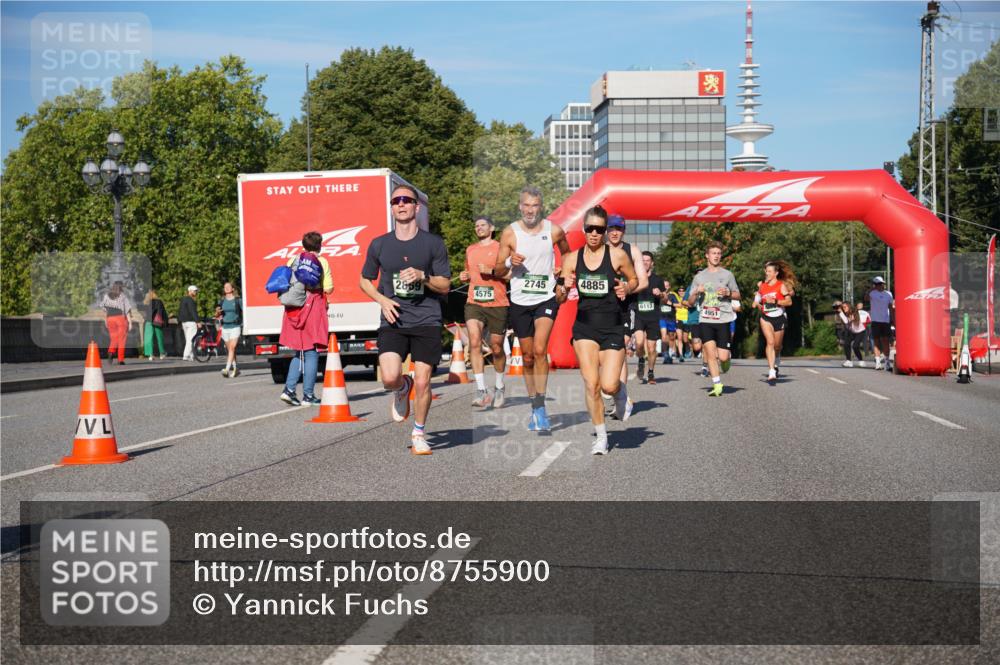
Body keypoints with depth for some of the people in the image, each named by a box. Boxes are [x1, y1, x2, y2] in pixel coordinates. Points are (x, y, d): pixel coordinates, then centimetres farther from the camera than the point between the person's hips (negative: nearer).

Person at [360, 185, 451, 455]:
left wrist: (422, 276, -13)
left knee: (422, 382, -6)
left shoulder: (433, 243, 3)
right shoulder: (379, 245, 7)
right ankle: (403, 388, 20)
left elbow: (445, 286, 6)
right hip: (393, 321, 1)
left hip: (427, 321, -1)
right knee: (390, 378, -18)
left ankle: (419, 434, 18)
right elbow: (365, 280, 19)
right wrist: (382, 300, 0)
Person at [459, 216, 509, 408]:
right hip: (474, 303, 3)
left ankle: (499, 387, 31)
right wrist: (464, 277, 9)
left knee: (497, 348, 7)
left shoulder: (500, 248, 2)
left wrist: (492, 271, -15)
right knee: (474, 342, -20)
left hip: (497, 304, -3)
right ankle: (481, 391, -22)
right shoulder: (470, 250, 17)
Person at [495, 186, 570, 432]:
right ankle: (534, 406, 23)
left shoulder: (554, 231, -2)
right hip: (519, 301, 2)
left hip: (546, 298, -2)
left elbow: (568, 254, 20)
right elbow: (497, 272, 0)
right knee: (527, 357, 10)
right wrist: (509, 262, -20)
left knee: (539, 350, -19)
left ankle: (540, 407, -15)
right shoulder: (510, 233, -3)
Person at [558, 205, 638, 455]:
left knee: (609, 385, -11)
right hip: (584, 326, 2)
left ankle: (621, 392, 28)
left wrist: (626, 289, -10)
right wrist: (564, 287, -17)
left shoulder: (617, 255, -4)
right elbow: (560, 298, 6)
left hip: (612, 327, -2)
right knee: (591, 384, -6)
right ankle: (601, 437, 11)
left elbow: (634, 280, 12)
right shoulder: (572, 258, 3)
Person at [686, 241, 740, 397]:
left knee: (722, 356, -6)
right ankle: (717, 385, -7)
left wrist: (728, 293, -6)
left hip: (723, 320, -1)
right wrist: (696, 292, -7)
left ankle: (725, 363, 31)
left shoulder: (727, 275, 8)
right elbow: (690, 302, 13)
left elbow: (737, 295, 15)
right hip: (705, 320, 1)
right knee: (710, 353, -14)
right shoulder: (699, 277, 11)